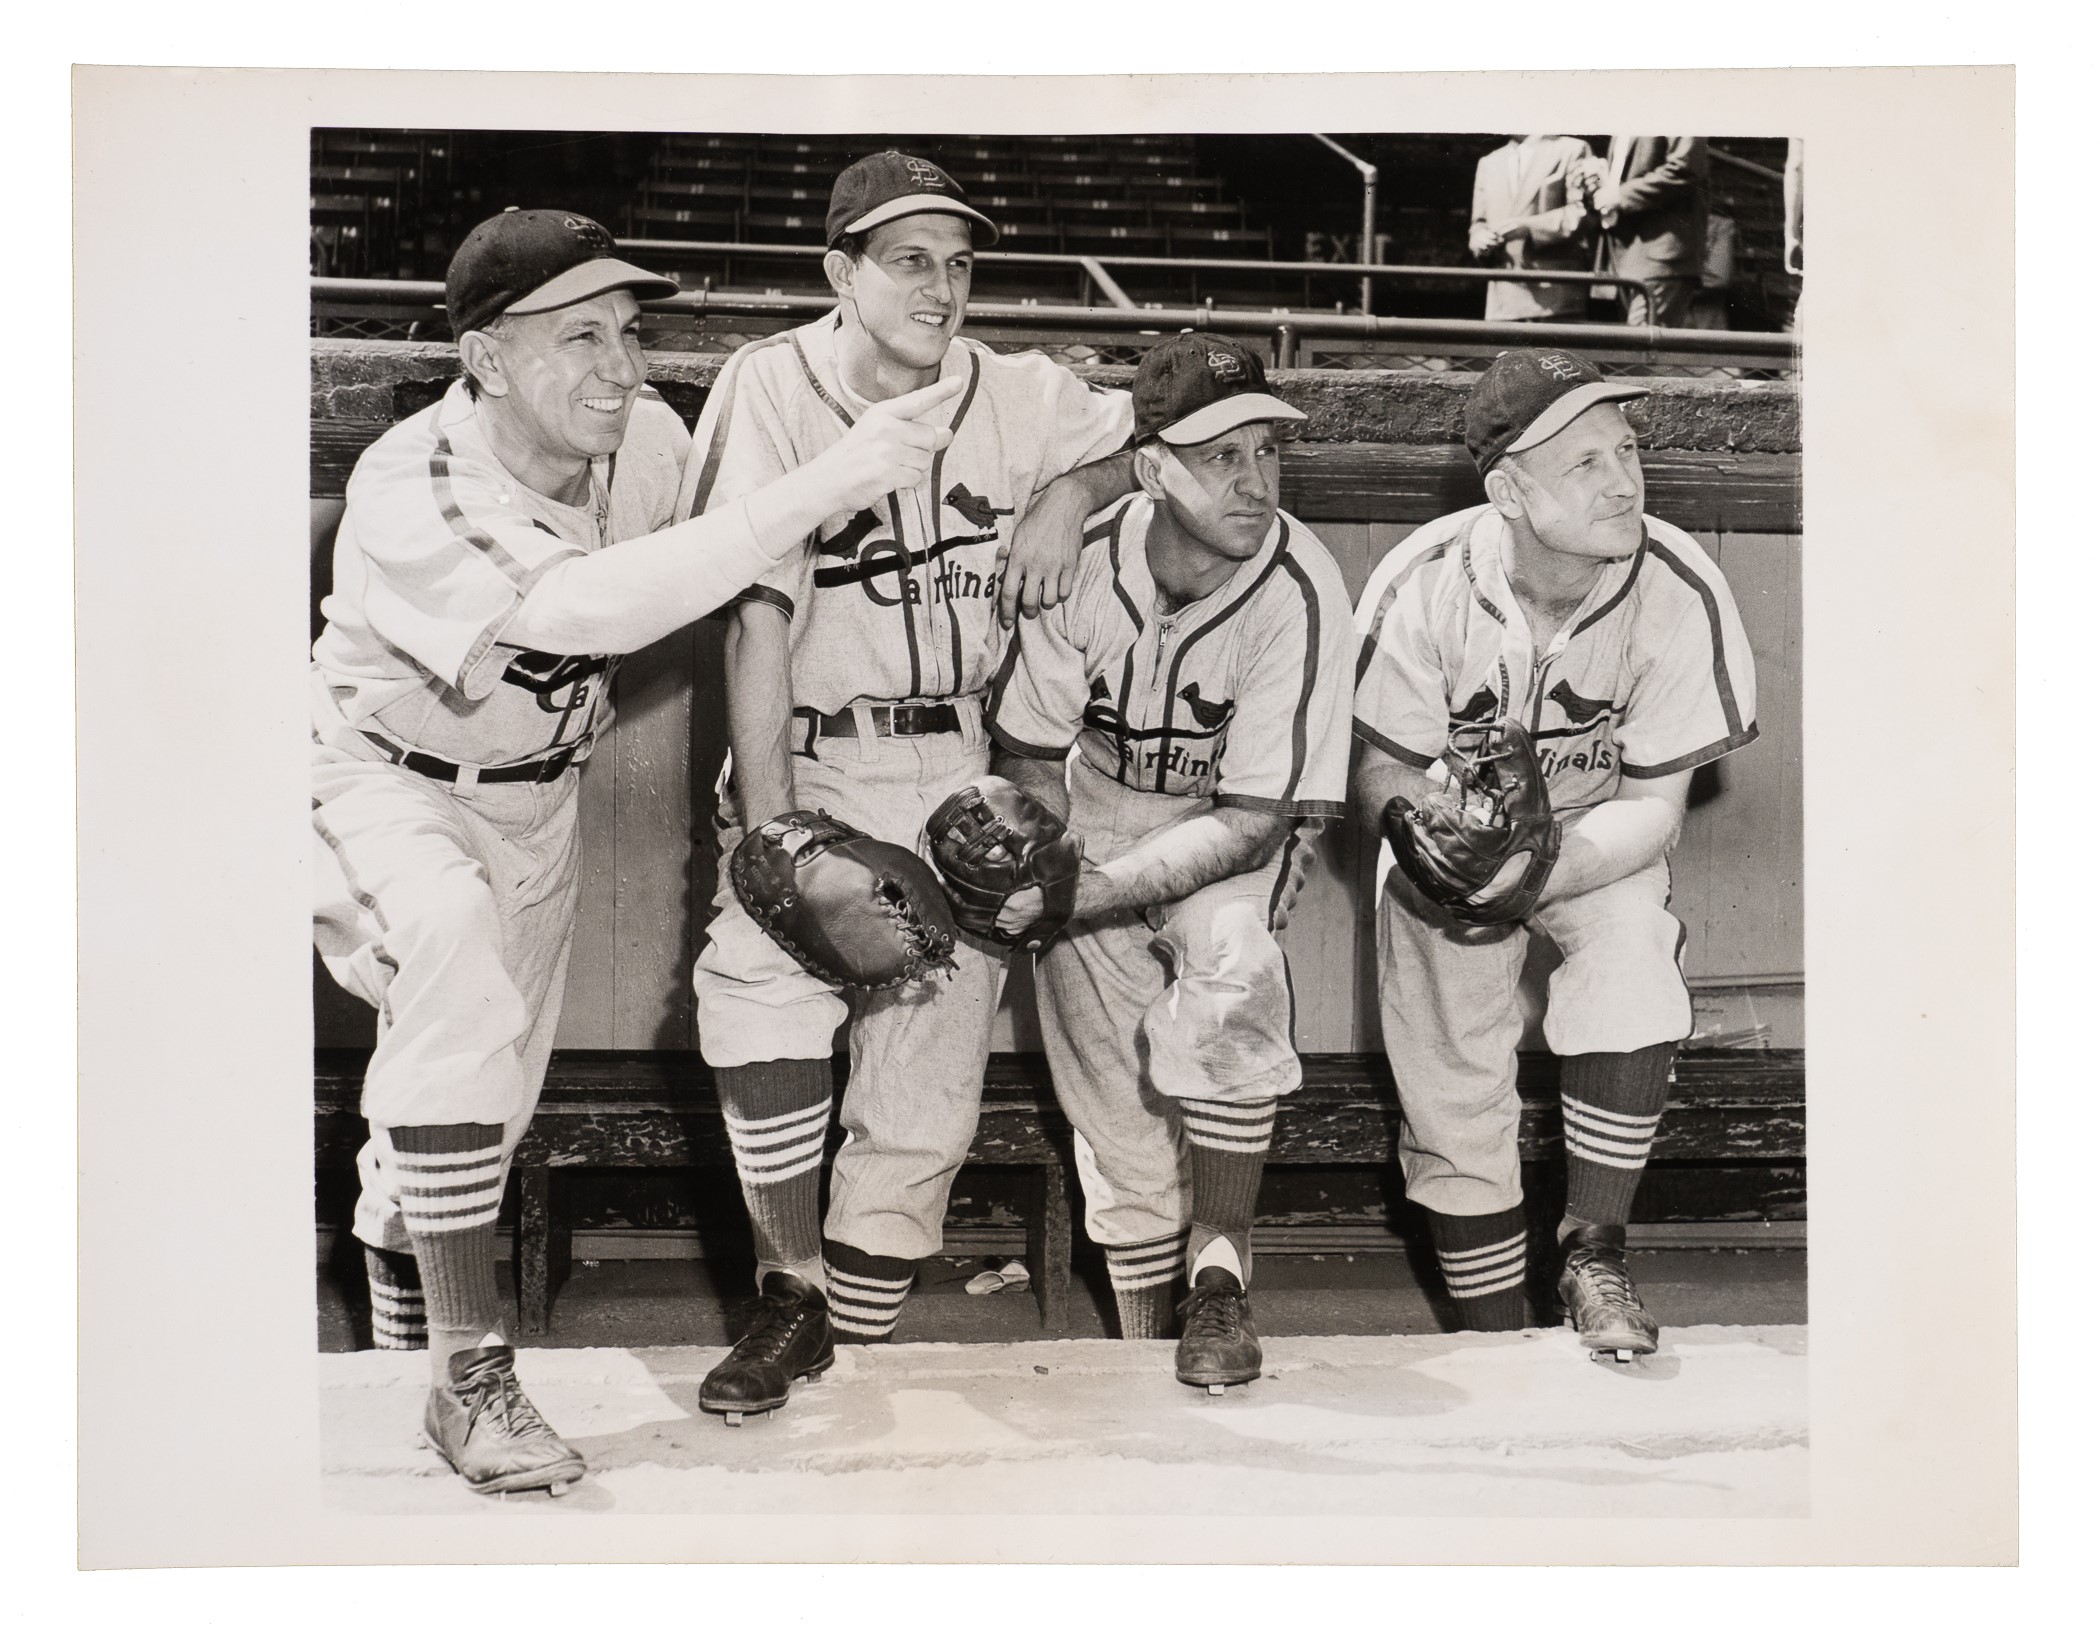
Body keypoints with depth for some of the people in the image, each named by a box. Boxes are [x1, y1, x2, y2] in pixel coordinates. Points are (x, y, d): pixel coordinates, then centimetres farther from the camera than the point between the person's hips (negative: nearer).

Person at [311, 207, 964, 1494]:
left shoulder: (651, 440, -18)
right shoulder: (407, 495, -33)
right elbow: (578, 610, -48)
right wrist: (822, 488, -52)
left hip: (542, 791, 5)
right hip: (390, 776, -5)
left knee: (494, 1094, 16)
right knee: (462, 986, -35)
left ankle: (404, 1333, 46)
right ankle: (472, 1379, -25)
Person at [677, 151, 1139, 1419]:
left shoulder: (1019, 399, 4)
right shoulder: (775, 388, -7)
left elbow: (1143, 445, 24)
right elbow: (758, 617, -13)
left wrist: (1070, 498, 1)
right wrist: (772, 827, -20)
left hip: (957, 767, 3)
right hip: (810, 755, -2)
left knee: (927, 1092, -2)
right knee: (760, 979, -28)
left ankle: (854, 1354, 15)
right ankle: (796, 1298, -10)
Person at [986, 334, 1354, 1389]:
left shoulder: (1298, 591, -24)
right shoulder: (1085, 560, -17)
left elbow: (1249, 821, -24)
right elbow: (1027, 756, -3)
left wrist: (1090, 895, -33)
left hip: (1236, 827, -2)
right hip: (1097, 807, 2)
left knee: (1228, 956, -34)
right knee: (1116, 1114, -2)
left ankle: (1219, 1273, -18)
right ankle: (1143, 1351, 18)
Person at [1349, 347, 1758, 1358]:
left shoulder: (1680, 595, -24)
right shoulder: (1424, 585, -24)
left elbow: (1654, 804, -18)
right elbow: (1379, 772, -14)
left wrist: (1540, 873, -35)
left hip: (1602, 846, 0)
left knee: (1633, 990, -30)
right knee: (1453, 1102, 2)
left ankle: (1595, 1257, -9)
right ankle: (1494, 1339, 23)